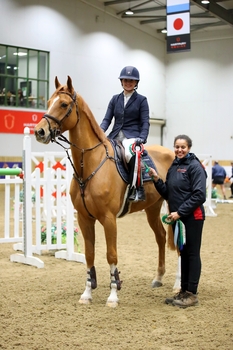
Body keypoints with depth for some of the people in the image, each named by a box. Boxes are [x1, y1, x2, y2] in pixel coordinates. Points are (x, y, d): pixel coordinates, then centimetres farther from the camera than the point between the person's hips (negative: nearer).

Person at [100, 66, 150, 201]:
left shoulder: (141, 100, 6)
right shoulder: (115, 99, 16)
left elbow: (145, 122, -1)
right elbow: (107, 119, 10)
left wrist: (142, 138, -18)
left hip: (132, 136, -5)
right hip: (115, 135, 5)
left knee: (130, 154, -39)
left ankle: (138, 189, -31)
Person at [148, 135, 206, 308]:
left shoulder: (195, 167, -11)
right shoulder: (173, 167, 11)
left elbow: (199, 195, -18)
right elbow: (167, 194, 14)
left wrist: (180, 212, -20)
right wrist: (157, 180, -2)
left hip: (192, 217, -7)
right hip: (177, 218, 7)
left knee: (192, 253, 0)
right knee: (183, 253, 14)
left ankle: (192, 294, 7)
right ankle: (184, 291, 23)